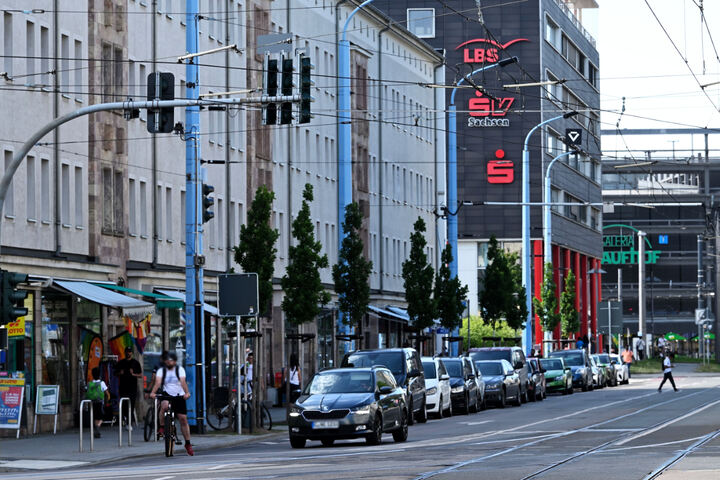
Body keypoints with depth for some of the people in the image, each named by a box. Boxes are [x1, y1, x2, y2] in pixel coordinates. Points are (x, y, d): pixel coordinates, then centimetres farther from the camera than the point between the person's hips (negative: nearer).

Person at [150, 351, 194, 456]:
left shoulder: (180, 369, -1)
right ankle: (161, 427, -17)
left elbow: (183, 382, -16)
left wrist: (186, 392, -34)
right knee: (164, 405, -36)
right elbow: (158, 383, -17)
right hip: (166, 394, -1)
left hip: (179, 396, 1)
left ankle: (187, 444, 7)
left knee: (183, 418, -3)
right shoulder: (161, 370, -1)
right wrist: (153, 393, -36)